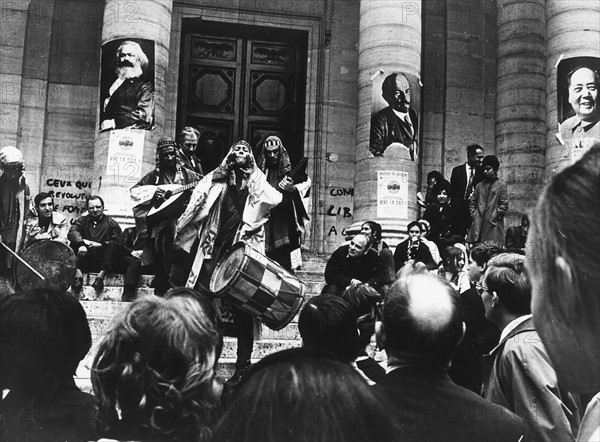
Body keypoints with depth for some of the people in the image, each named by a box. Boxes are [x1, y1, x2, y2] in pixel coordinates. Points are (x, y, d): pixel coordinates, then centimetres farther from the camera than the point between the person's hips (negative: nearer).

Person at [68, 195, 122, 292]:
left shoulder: (111, 223, 13)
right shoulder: (82, 220, 20)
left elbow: (118, 243, -3)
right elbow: (72, 232, -3)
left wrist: (100, 245, -14)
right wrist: (81, 243, -23)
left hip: (102, 262, -2)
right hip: (84, 262, 2)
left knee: (113, 245, -26)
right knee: (74, 244, -19)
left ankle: (101, 275, -39)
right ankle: (78, 274, -36)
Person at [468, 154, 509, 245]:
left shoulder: (501, 185, 3)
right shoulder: (479, 186, 16)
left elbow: (504, 205, -2)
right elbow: (472, 202, 20)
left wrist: (495, 217, -7)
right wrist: (473, 214, 7)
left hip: (493, 225, -4)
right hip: (478, 225, 4)